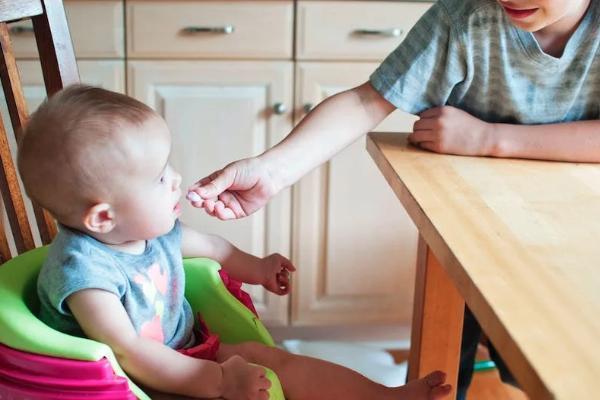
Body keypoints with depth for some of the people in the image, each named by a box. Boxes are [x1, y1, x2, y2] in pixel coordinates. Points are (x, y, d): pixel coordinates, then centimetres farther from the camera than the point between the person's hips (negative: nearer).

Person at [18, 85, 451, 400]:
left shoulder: (151, 228, -3)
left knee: (277, 361, 1)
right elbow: (128, 354, -34)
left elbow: (203, 243, 20)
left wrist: (255, 268, 31)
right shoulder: (82, 269, -29)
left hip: (186, 352, 8)